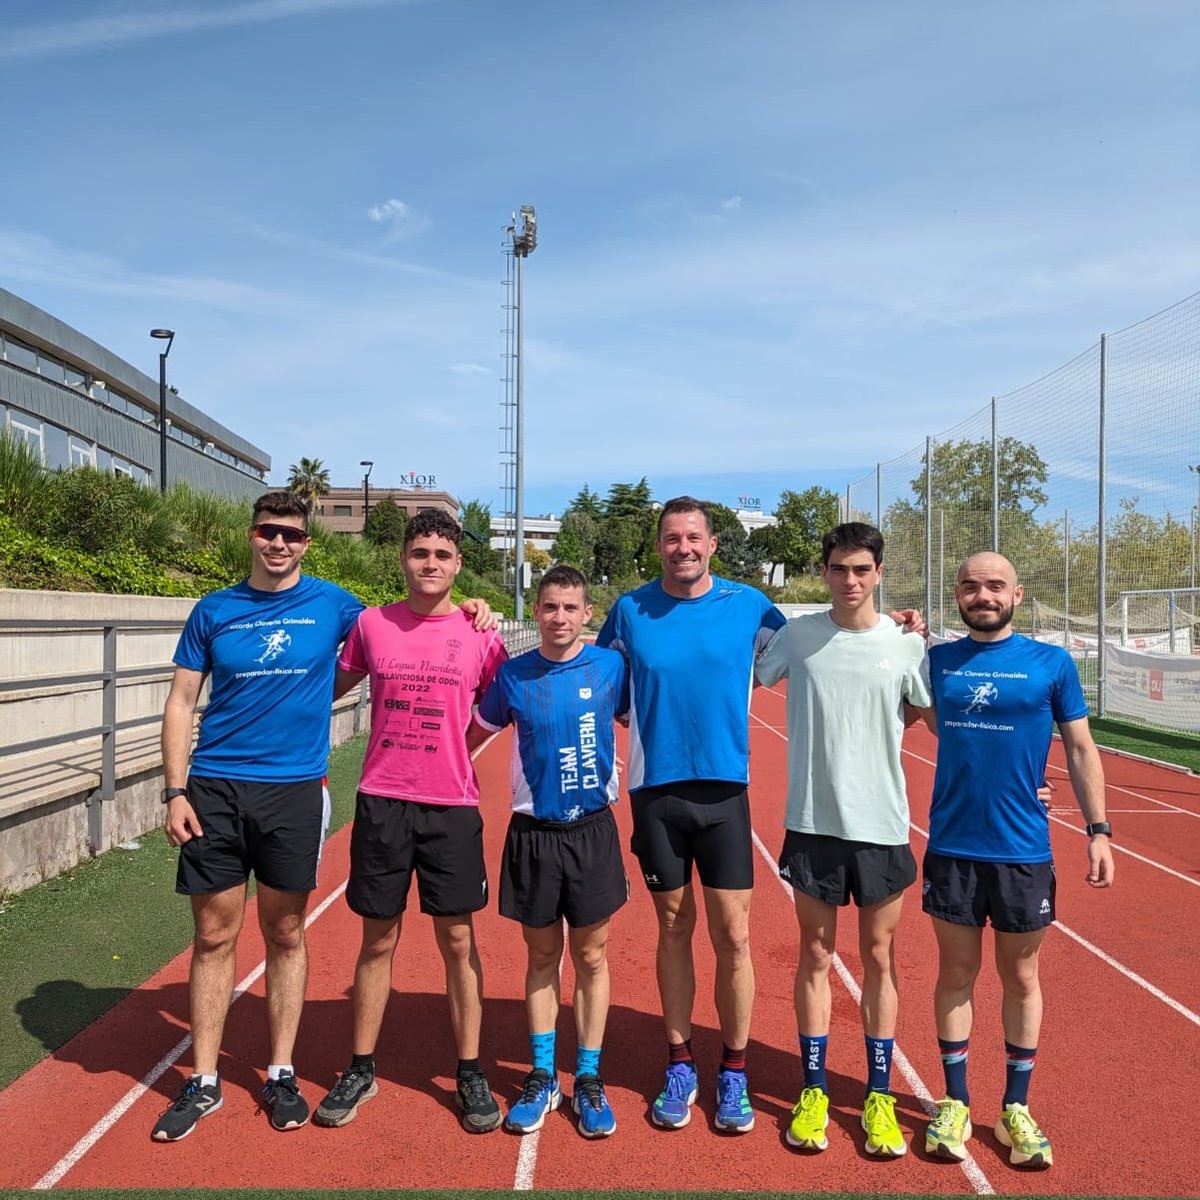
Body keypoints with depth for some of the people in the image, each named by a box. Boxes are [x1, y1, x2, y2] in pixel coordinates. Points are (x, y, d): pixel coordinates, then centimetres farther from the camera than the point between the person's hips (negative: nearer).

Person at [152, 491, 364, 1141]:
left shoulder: (331, 603, 2)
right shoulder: (214, 609, 4)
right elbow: (180, 703, 6)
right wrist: (174, 792, -3)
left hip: (293, 791, -1)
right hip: (215, 788, 1)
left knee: (285, 934, 8)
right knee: (214, 934, 6)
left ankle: (280, 1074, 24)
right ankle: (202, 1082, 21)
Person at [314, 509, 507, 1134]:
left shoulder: (480, 635, -1)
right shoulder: (371, 624, 1)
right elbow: (334, 686, 16)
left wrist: (452, 752, 3)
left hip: (452, 806, -1)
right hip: (381, 801, 1)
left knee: (458, 941, 7)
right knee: (378, 940, 10)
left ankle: (470, 1074, 22)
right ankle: (360, 1070, 27)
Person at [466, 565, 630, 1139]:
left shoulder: (610, 666, -4)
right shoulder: (512, 675, -1)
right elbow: (475, 733, 12)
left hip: (592, 829, -1)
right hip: (532, 832, 1)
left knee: (591, 957, 8)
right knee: (541, 957, 12)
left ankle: (588, 1079, 22)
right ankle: (542, 1077, 25)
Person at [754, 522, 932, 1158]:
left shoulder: (906, 644, -3)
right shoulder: (797, 635, -3)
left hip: (883, 824, 0)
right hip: (813, 821, 0)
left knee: (878, 958, 11)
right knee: (815, 955, 10)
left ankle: (879, 1095, 25)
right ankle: (813, 1090, 24)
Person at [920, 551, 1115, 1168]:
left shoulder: (1052, 663, -2)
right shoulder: (938, 660, 3)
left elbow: (1080, 749, 3)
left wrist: (1098, 829, -5)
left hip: (1024, 847, -1)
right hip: (951, 846, 1)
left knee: (1020, 978, 12)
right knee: (956, 973, 11)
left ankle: (1016, 1108, 28)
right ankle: (955, 1103, 26)